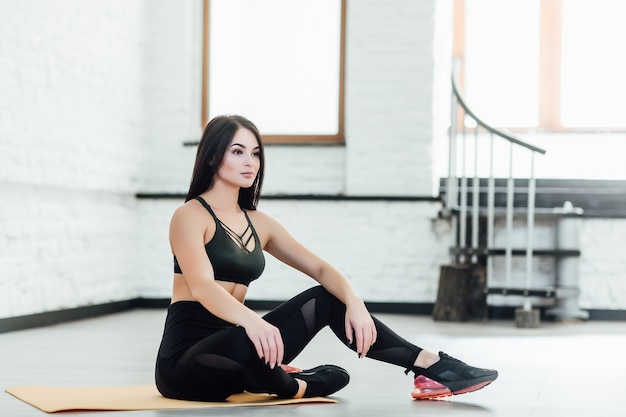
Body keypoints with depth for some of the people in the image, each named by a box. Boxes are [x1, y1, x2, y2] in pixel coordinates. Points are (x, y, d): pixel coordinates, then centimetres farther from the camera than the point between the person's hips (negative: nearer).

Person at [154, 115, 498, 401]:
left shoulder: (258, 223, 12)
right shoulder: (191, 215, -10)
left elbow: (320, 268, 8)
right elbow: (201, 287, -27)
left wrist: (354, 302, -13)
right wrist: (252, 321, -46)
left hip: (229, 353, 7)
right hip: (184, 361, -7)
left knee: (328, 300, -1)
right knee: (248, 340, -40)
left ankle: (428, 364, -5)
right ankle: (293, 387, -8)